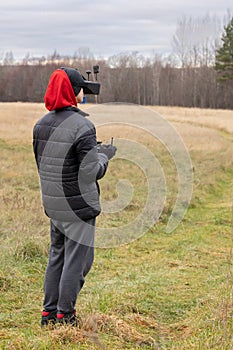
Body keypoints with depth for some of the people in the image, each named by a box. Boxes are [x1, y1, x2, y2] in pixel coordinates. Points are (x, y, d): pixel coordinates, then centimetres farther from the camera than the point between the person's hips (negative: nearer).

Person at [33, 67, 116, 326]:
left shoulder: (41, 124, 6)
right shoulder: (82, 126, -18)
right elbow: (90, 173, -20)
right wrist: (104, 156, 1)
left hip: (52, 205, 8)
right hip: (78, 205, -8)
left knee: (57, 256, 18)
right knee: (77, 260, 4)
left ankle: (49, 313, 25)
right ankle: (64, 316, 11)